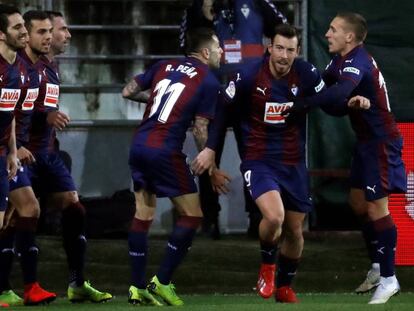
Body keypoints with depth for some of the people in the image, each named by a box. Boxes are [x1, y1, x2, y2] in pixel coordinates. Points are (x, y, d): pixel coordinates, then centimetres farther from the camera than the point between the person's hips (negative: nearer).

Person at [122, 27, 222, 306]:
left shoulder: (164, 67, 13)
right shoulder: (208, 81, -3)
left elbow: (128, 92, 16)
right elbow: (200, 129, -7)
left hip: (139, 145, 7)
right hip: (166, 152, -7)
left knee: (143, 214, 13)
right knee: (192, 215, 4)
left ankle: (138, 287, 12)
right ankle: (162, 282, -1)